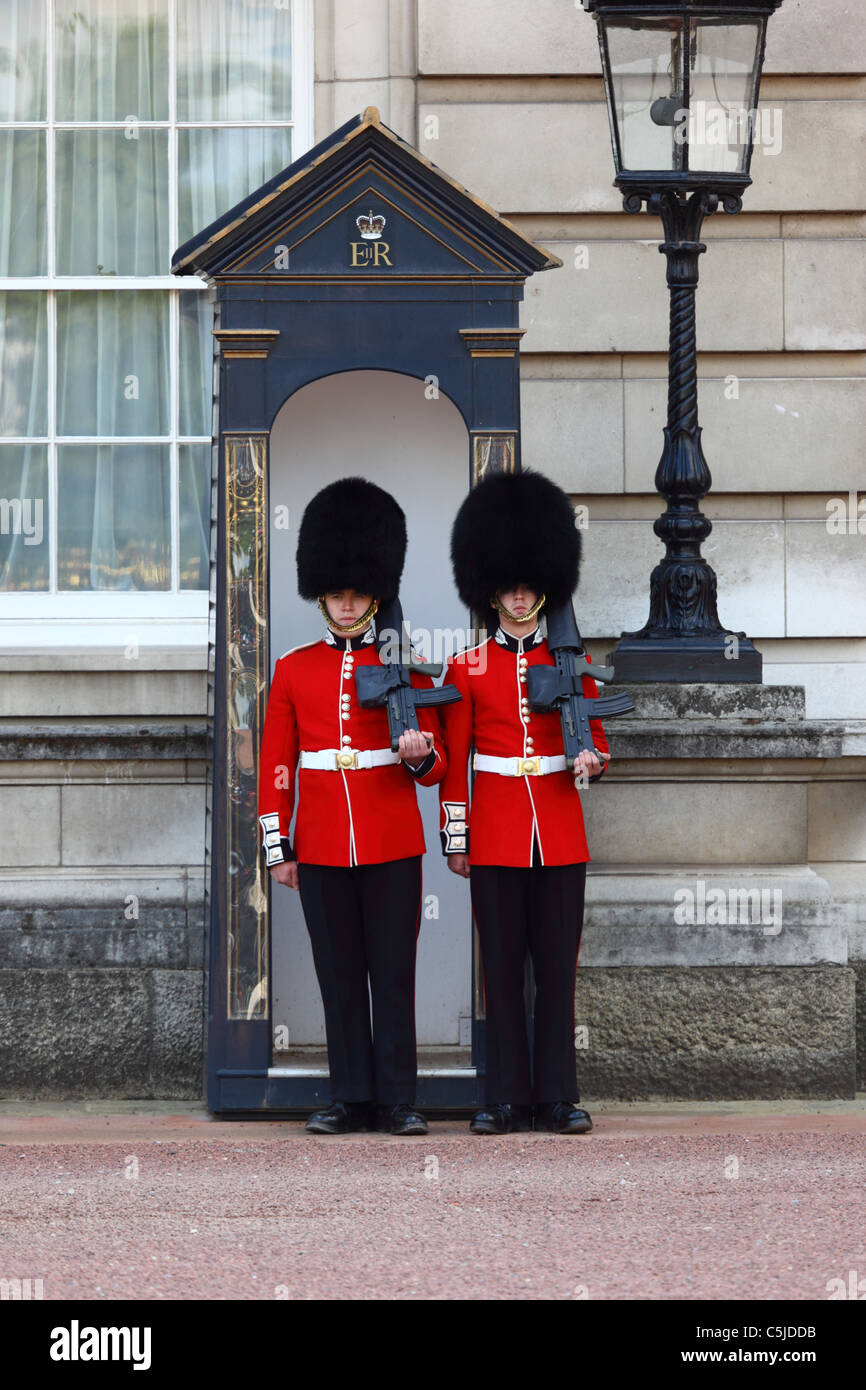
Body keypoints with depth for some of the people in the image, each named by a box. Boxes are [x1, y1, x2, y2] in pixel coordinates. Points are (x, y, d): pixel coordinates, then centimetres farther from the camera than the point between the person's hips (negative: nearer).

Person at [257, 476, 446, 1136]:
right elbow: (276, 766, 9)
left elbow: (436, 768, 4)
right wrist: (278, 847, 3)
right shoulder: (294, 669, 8)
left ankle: (398, 1100, 3)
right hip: (322, 849, 2)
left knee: (393, 972, -1)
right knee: (339, 974, 5)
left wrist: (421, 754, -20)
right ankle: (351, 1098, 11)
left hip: (393, 845, -2)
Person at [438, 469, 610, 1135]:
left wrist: (590, 762, -14)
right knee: (502, 968, 2)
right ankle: (507, 1097, 7)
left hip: (560, 835, 1)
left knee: (558, 967, 2)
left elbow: (597, 742, 10)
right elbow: (454, 761, 5)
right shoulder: (468, 668, 4)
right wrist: (455, 838, 1)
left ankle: (559, 1095, 7)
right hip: (495, 837, -1)